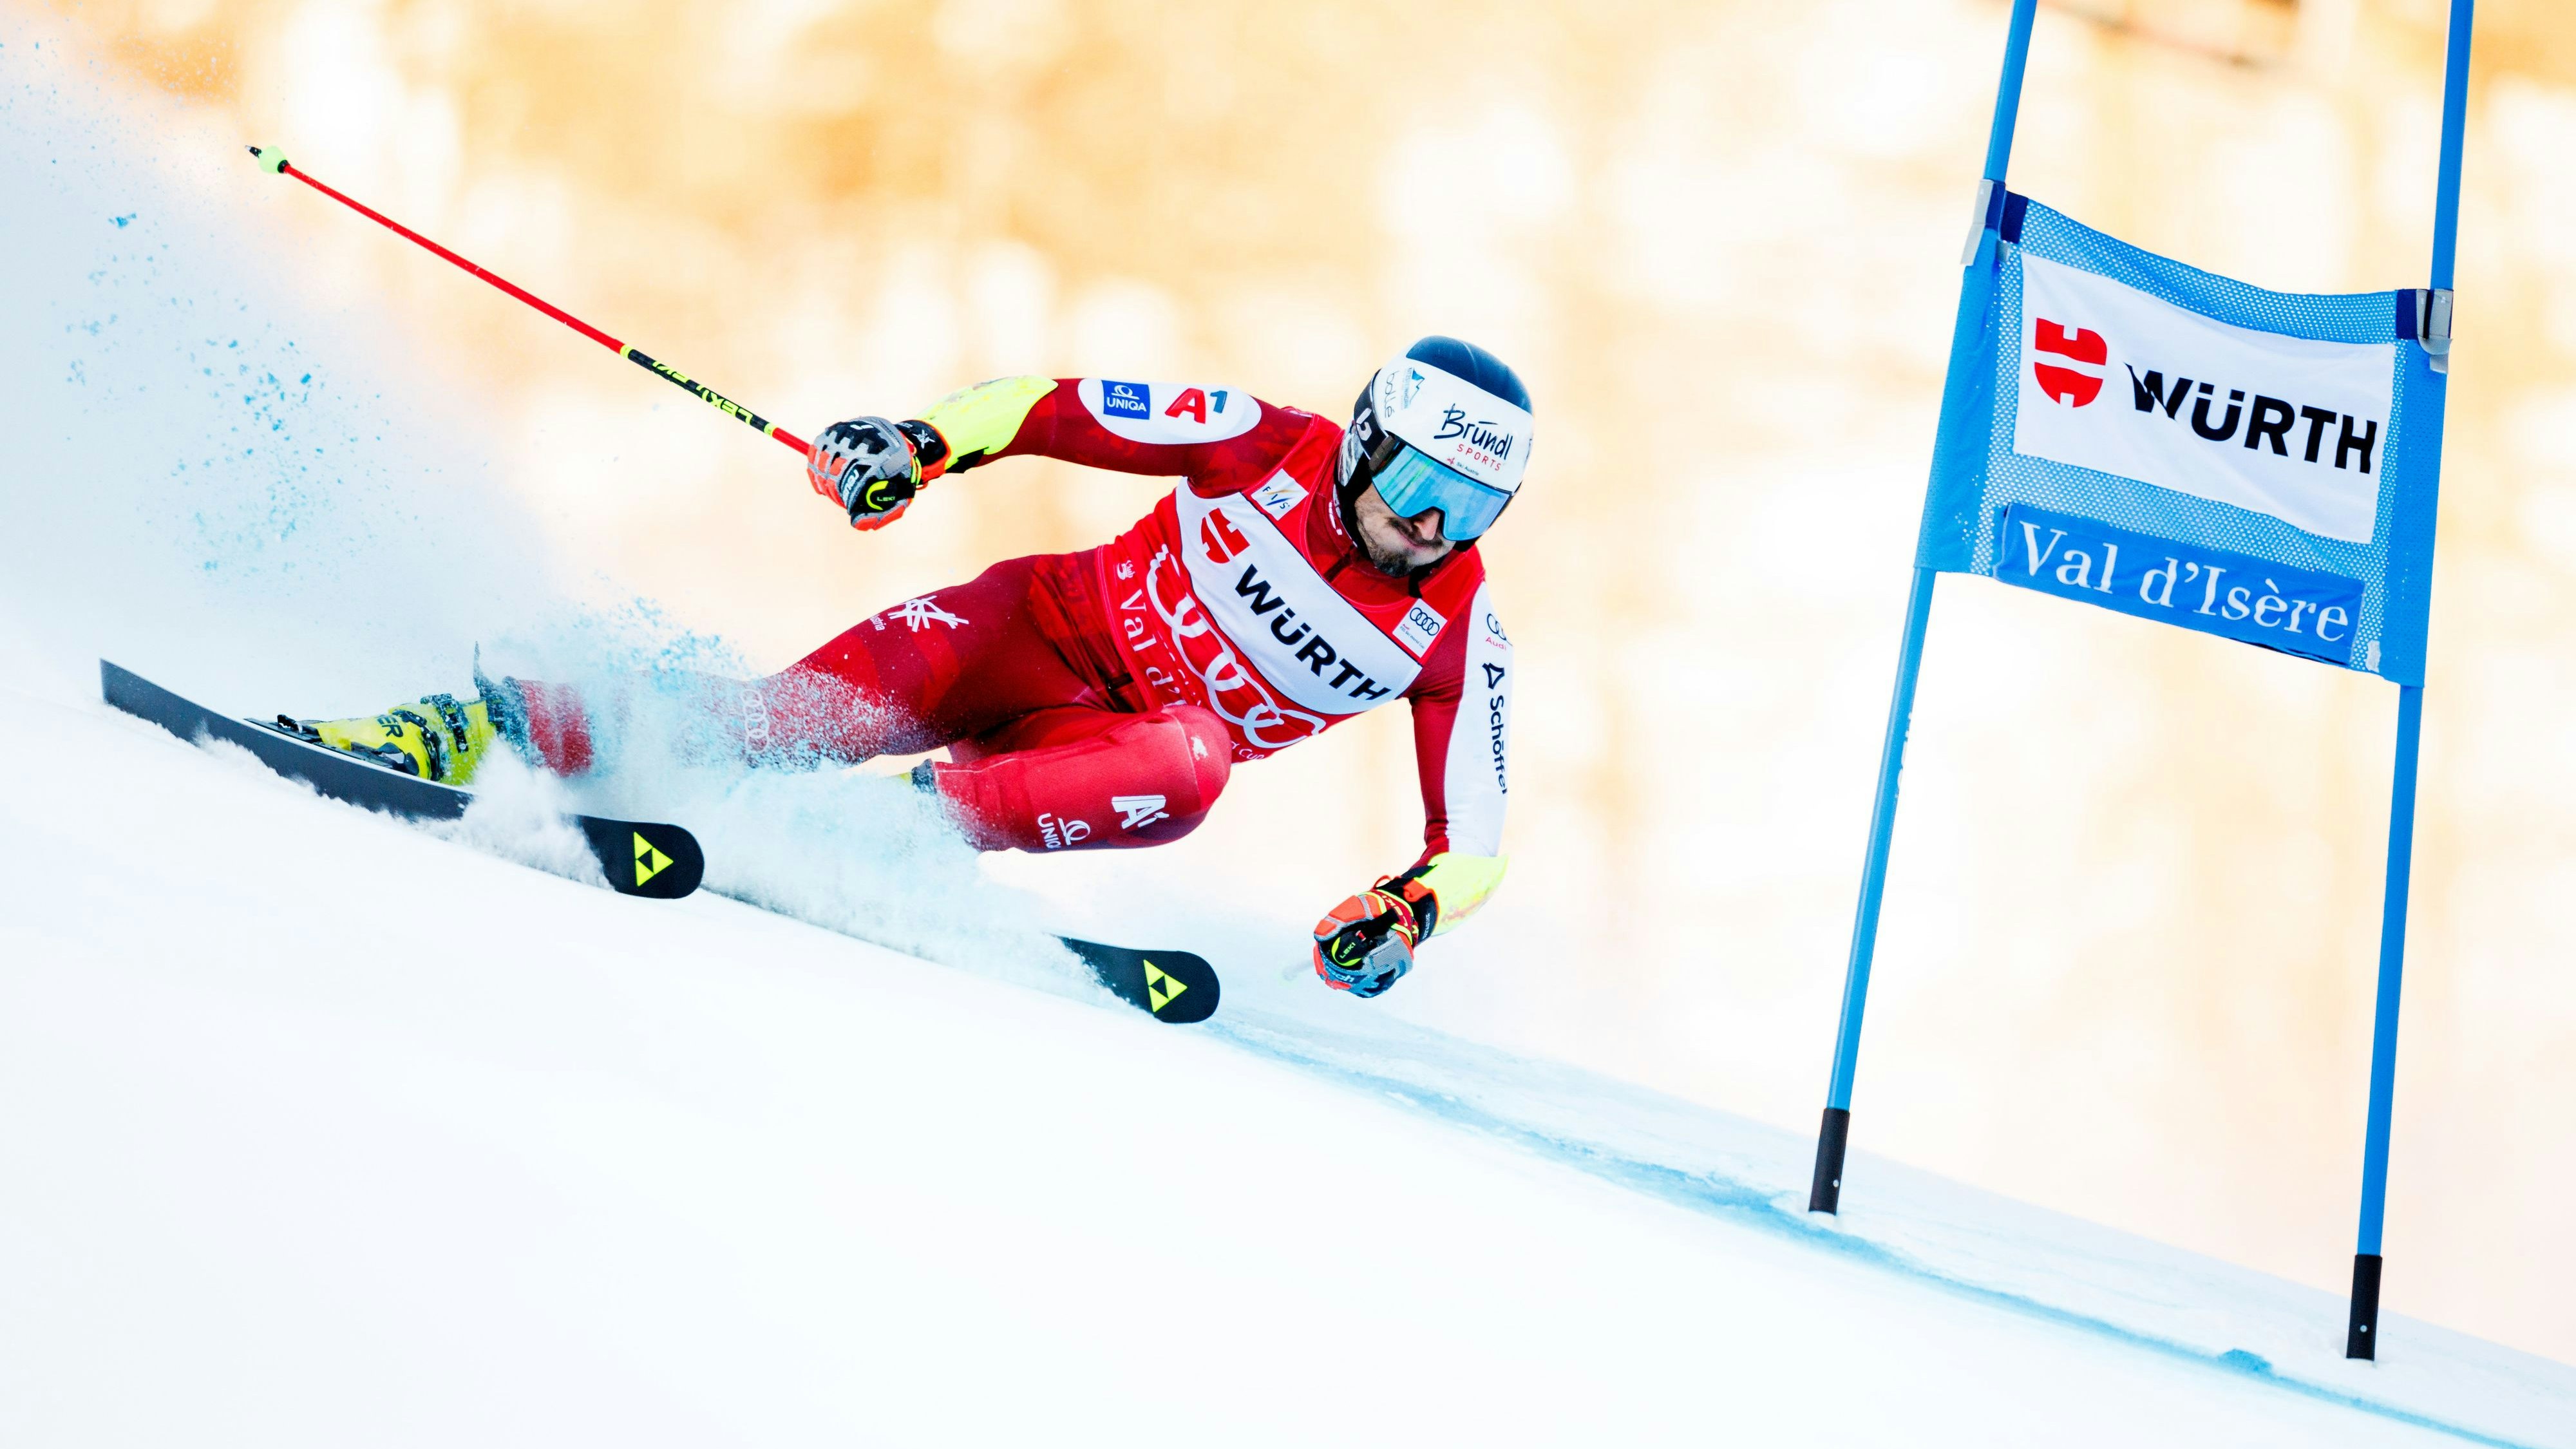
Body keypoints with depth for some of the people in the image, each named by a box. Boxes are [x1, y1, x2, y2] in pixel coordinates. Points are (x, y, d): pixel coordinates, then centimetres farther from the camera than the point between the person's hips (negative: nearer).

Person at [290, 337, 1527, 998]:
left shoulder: (1456, 639, -9)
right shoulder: (1278, 448, -10)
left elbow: (1473, 839, -4)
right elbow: (1047, 407, -7)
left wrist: (1407, 910, -25)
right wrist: (918, 444, -24)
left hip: (1105, 751, 1)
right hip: (1045, 629, 0)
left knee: (1187, 764, -37)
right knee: (825, 703, -27)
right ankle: (490, 733, -26)